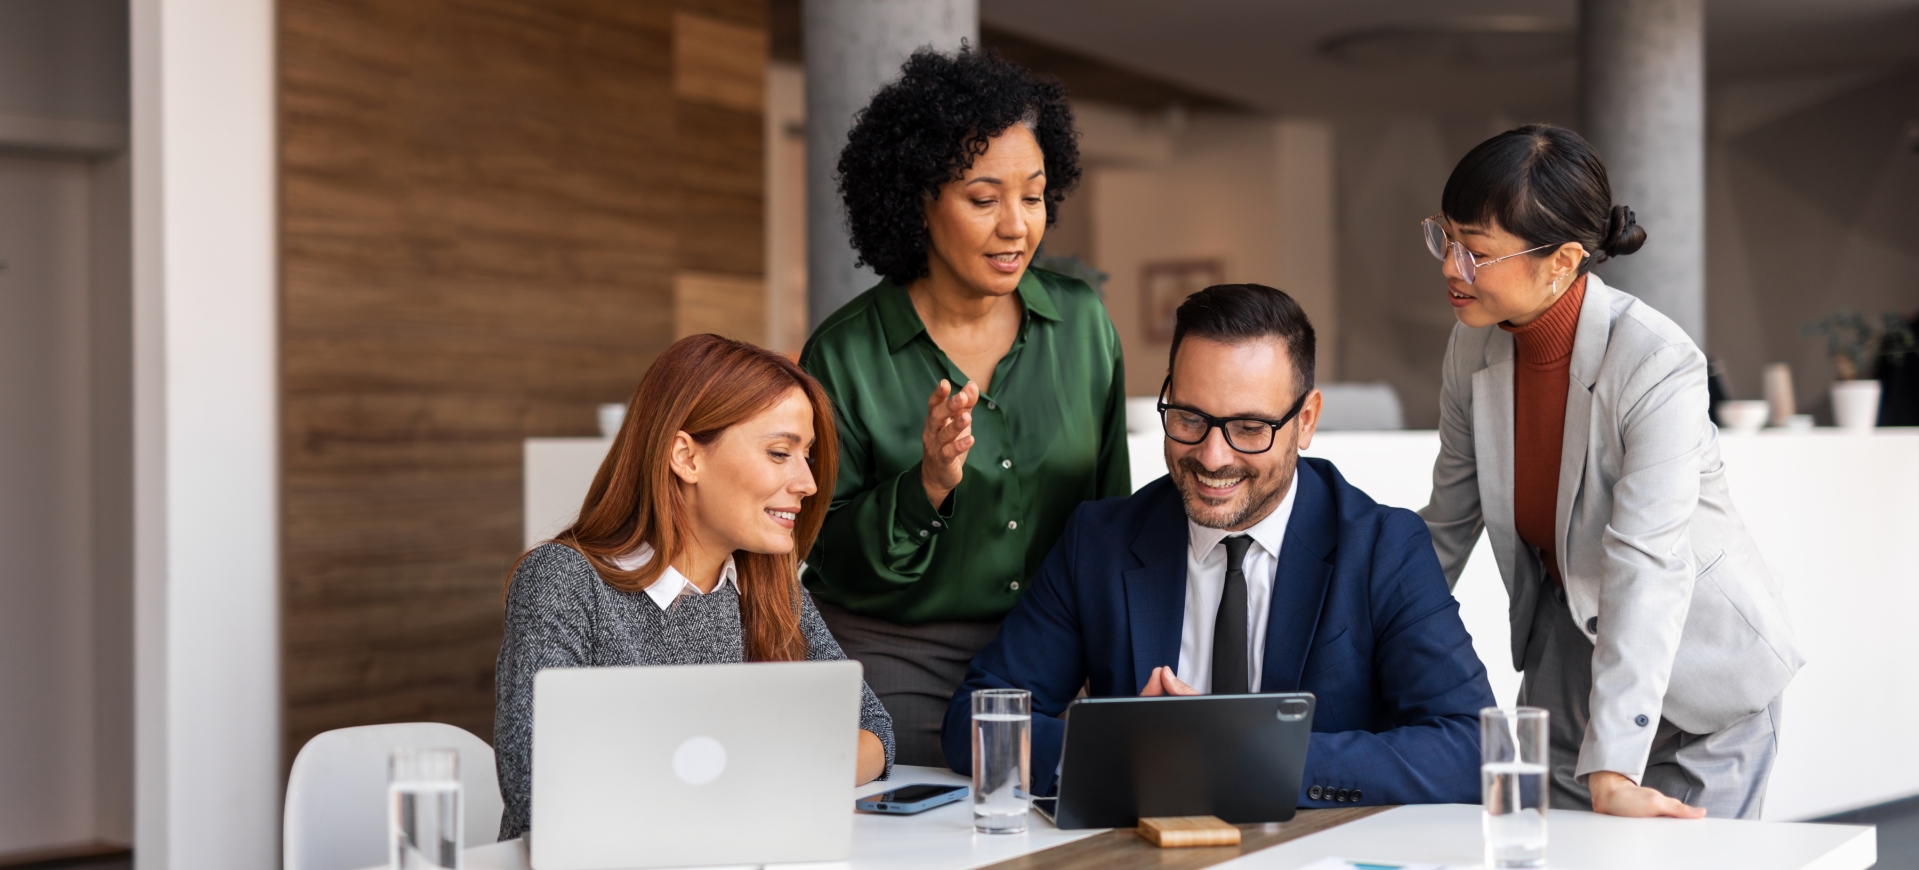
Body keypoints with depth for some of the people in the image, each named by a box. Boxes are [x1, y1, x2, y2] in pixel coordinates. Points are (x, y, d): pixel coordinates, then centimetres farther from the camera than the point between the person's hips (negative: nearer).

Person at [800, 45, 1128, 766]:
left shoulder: (1082, 322, 0)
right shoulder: (845, 353, -10)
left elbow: (1110, 508, 10)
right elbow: (828, 556, -9)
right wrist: (926, 486, -25)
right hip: (893, 668, -3)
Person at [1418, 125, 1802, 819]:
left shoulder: (1659, 365, -28)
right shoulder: (1474, 346, -9)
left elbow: (1646, 567, -35)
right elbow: (1448, 522, 3)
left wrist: (1611, 771, -41)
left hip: (1698, 661, -5)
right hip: (1567, 640, 5)